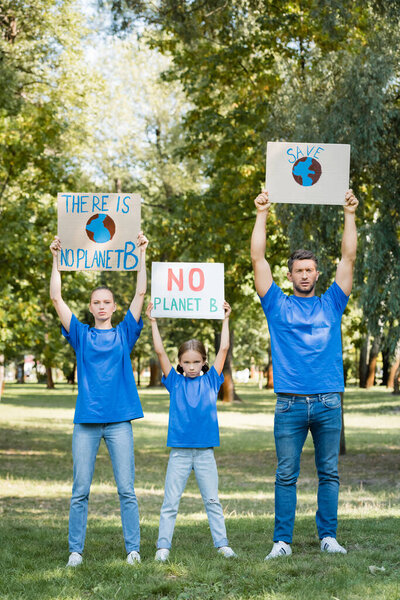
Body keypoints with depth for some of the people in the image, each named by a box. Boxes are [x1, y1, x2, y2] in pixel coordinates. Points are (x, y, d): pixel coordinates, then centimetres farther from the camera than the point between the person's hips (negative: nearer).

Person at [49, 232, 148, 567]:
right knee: (80, 491, 2)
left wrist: (141, 254, -2)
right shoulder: (81, 335, 11)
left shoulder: (124, 334, 11)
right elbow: (57, 299, 4)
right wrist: (57, 259, -1)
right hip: (86, 420, 1)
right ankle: (76, 550, 7)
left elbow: (140, 294, 4)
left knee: (127, 490, 0)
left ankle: (133, 549, 5)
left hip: (119, 420, 0)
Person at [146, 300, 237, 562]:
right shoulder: (175, 382, 5)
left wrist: (225, 319, 6)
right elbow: (160, 352, 1)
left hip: (205, 451, 1)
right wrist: (153, 322, 0)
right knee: (170, 502, 1)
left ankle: (222, 544, 10)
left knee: (213, 500, 6)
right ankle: (163, 546, 5)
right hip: (180, 450, 0)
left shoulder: (210, 381, 6)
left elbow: (224, 349, 5)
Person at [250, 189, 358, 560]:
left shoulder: (331, 304, 12)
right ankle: (282, 540, 4)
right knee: (286, 475, 1)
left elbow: (348, 258, 7)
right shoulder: (278, 305, 9)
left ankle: (328, 536, 13)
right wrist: (262, 215, -1)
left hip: (329, 403, 1)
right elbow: (258, 259, 3)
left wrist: (349, 215, 1)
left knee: (329, 473, 6)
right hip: (290, 403, -1)